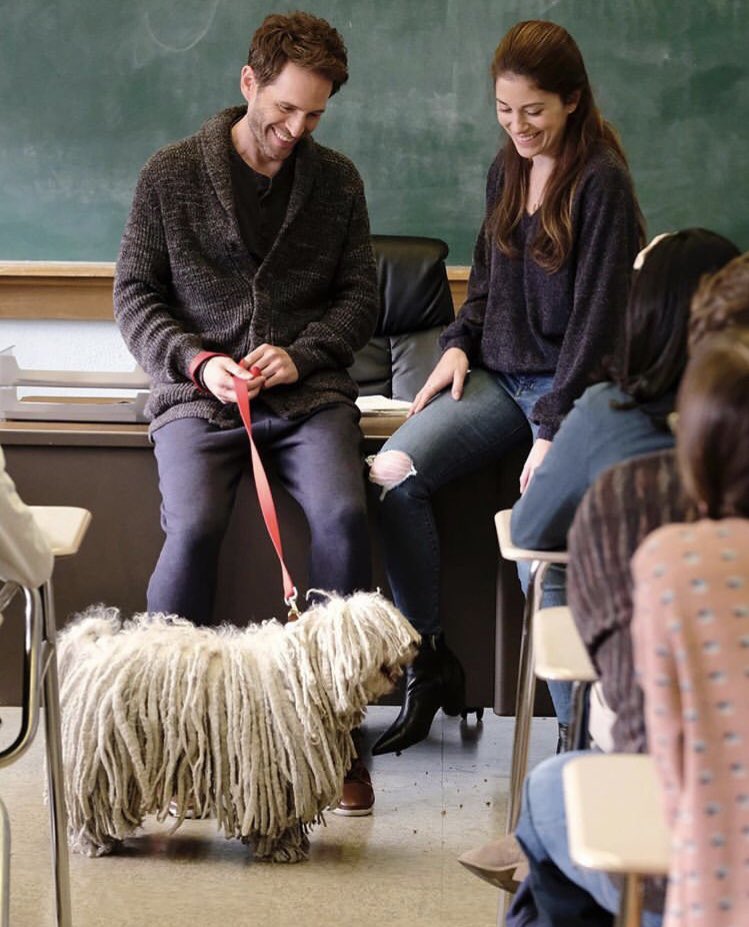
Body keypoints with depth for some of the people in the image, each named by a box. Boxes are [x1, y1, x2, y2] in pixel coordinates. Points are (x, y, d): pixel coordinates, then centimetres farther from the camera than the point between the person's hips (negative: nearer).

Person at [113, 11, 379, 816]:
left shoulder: (337, 181, 10)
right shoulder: (170, 174, 3)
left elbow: (358, 296, 11)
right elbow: (135, 294, 4)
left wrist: (301, 354, -8)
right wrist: (196, 362, -12)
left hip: (306, 392, 2)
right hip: (198, 393, -1)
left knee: (343, 514, -27)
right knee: (193, 526, -29)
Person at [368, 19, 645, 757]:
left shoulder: (601, 181, -10)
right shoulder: (507, 169, 12)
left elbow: (596, 314, -14)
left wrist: (554, 430, -20)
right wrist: (460, 344, 6)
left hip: (568, 387, -7)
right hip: (497, 376, 7)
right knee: (392, 473, -17)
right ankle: (430, 666, -6)